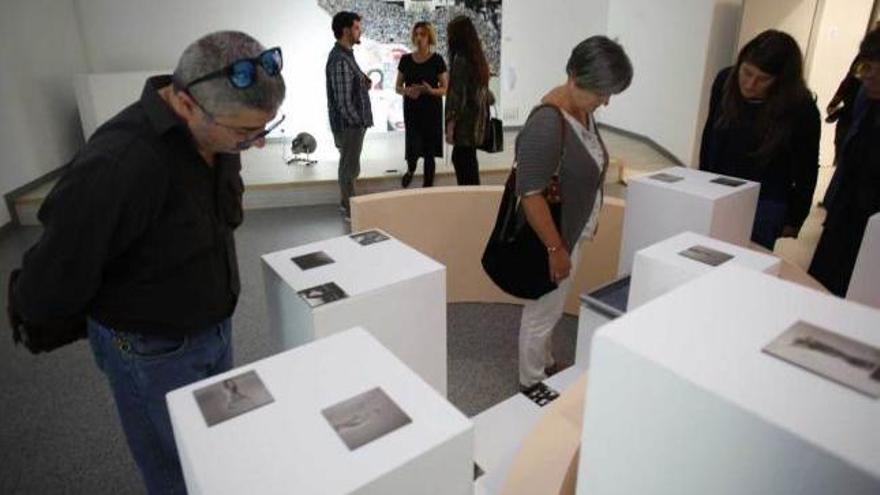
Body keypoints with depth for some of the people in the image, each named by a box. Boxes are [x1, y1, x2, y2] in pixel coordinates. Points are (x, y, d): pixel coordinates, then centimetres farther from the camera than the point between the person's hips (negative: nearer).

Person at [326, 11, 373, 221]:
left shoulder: (346, 54, 11)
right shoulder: (340, 60, -21)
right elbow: (343, 101, -23)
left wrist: (365, 82, 4)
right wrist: (359, 122, -14)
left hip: (351, 123, 10)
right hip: (349, 124, -10)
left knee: (349, 166, 18)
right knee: (350, 167, 1)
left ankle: (347, 203, 31)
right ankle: (350, 210, 13)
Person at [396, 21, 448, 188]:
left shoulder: (437, 60, -3)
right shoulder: (405, 59, 5)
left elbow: (445, 89, -3)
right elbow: (398, 87, 8)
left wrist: (431, 90, -23)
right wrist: (407, 91, -14)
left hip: (432, 110, -2)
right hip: (411, 110, 2)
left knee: (429, 151, 1)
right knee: (413, 148, -7)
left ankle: (427, 186, 16)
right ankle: (411, 170, 30)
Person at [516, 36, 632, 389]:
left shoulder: (583, 110, 2)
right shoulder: (548, 123, -27)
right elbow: (531, 194, -28)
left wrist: (588, 222, 20)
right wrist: (556, 249, -22)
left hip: (572, 231, 9)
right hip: (551, 236, -9)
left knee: (550, 308, 24)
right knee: (542, 312, 9)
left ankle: (546, 364, 44)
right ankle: (532, 384, 29)